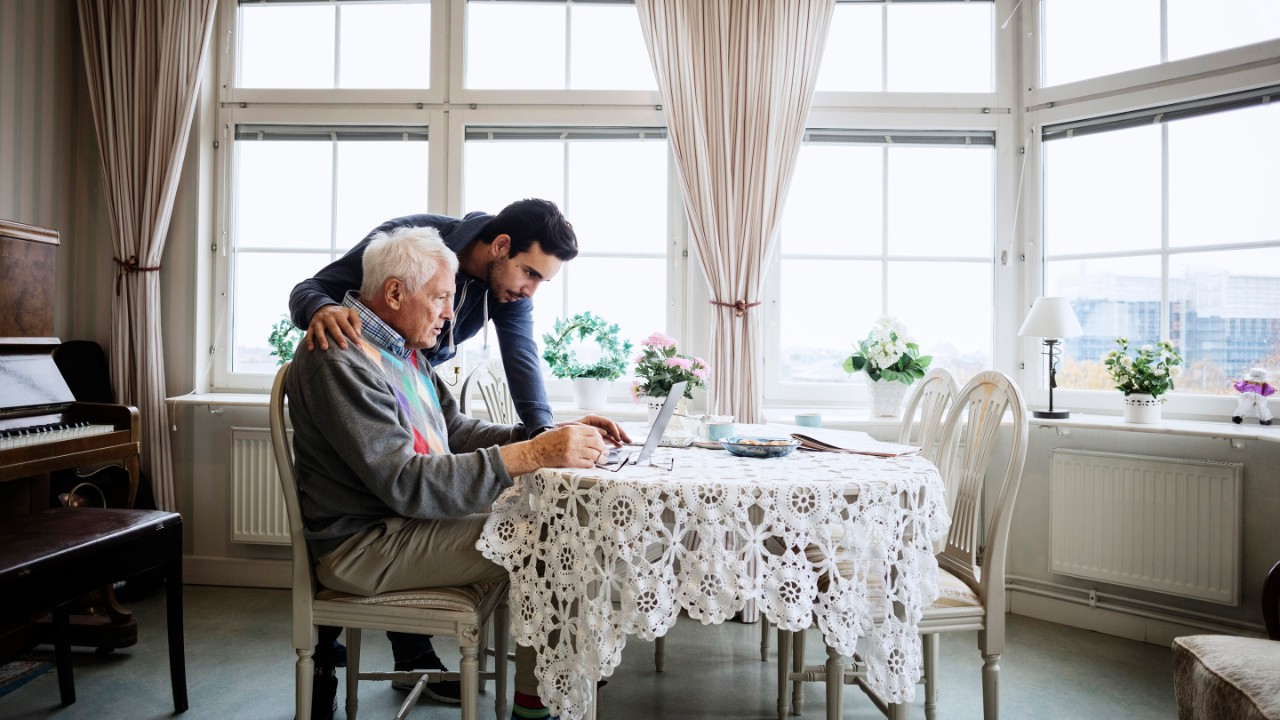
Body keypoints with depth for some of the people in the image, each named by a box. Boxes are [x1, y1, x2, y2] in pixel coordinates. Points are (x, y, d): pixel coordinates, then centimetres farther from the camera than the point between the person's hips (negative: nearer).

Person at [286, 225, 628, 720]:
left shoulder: (404, 350, 11)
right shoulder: (340, 363, -21)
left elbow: (455, 430, 12)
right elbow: (404, 483, -28)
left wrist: (548, 433, -2)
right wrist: (530, 456, -33)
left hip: (405, 517, 10)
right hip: (362, 545, -9)